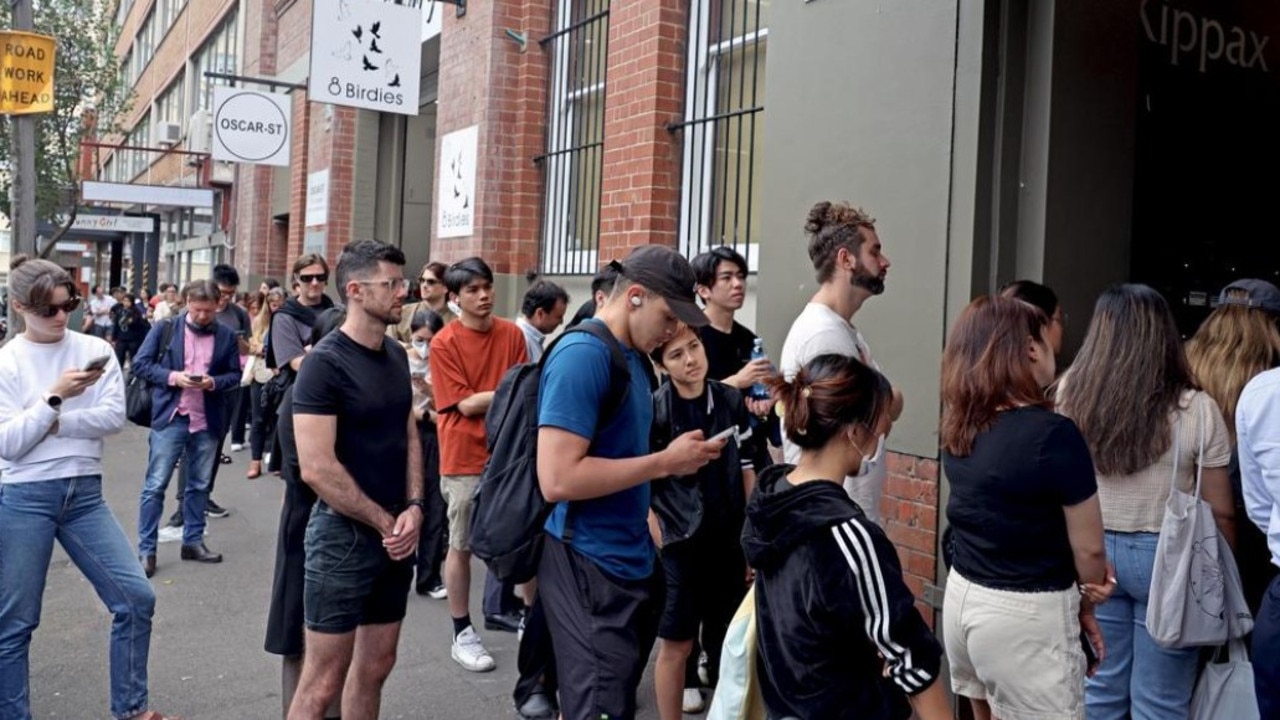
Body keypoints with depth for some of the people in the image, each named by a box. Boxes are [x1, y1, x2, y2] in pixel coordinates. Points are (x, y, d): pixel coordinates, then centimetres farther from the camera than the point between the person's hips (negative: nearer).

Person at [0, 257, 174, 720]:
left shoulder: (95, 349, 3)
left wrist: (53, 423, -12)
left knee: (136, 598, 1)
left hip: (85, 493, 3)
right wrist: (55, 396, -17)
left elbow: (115, 417, -7)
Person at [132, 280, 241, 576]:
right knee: (155, 484, -1)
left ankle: (193, 541, 25)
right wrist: (172, 376, -16)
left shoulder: (227, 335, 3)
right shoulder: (165, 328, -2)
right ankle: (146, 549, 6)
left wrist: (214, 382, -14)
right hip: (171, 417, -2)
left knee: (199, 485, 13)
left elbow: (235, 374, 7)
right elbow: (140, 363, -1)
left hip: (207, 420, 3)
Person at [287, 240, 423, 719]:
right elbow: (316, 468, -21)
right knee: (323, 681, 2)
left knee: (376, 665, 17)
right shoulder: (326, 363, -15)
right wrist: (384, 522, -13)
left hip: (396, 537, 7)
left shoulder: (397, 356, 7)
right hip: (344, 534, -7)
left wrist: (413, 509, -4)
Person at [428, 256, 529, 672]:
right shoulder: (444, 343, -11)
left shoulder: (512, 334, 2)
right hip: (465, 458, -4)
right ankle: (462, 634, 18)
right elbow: (466, 404, -14)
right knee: (461, 545, 6)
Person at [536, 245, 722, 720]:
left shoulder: (632, 355, 10)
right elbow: (558, 479, -26)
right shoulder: (582, 354, -19)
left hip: (629, 560, 9)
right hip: (589, 566, -9)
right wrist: (665, 462, -19)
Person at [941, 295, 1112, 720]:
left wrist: (1078, 586, -1)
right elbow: (1088, 547, -12)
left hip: (963, 597, 7)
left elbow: (1002, 522, 4)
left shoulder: (959, 428, 0)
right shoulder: (1053, 433, -21)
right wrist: (1085, 606, 7)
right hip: (1025, 615, -7)